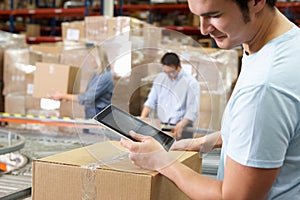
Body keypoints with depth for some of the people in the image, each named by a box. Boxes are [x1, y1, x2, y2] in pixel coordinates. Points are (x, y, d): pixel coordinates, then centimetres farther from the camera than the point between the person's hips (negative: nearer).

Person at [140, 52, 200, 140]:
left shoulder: (191, 83, -7)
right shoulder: (160, 78, 9)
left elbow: (193, 111, -12)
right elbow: (151, 101, 13)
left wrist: (180, 126, -27)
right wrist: (142, 119, -1)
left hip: (181, 128, -4)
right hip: (162, 126, 4)